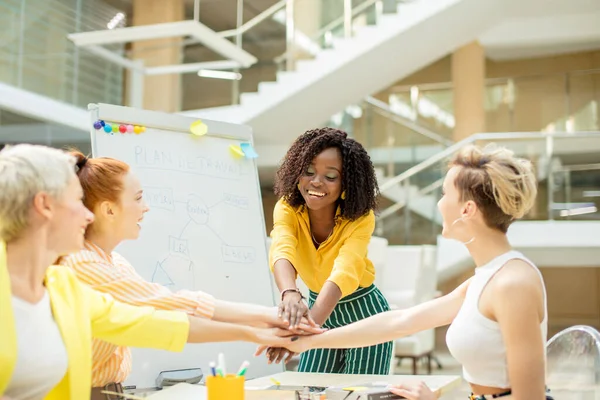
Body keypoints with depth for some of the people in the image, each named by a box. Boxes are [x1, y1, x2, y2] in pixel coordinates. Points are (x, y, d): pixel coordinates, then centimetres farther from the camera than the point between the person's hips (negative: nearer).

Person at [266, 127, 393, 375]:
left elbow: (344, 273, -42)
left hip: (364, 314, -3)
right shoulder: (287, 209, -18)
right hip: (318, 308, 3)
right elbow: (282, 251, -38)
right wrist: (290, 294, -61)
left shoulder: (361, 219, -26)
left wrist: (307, 326, -59)